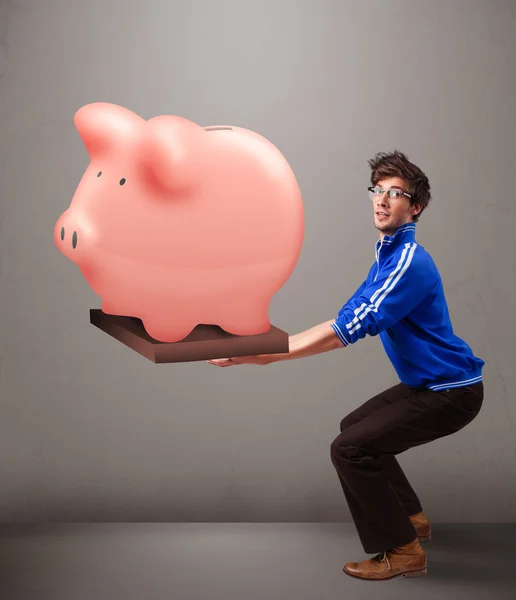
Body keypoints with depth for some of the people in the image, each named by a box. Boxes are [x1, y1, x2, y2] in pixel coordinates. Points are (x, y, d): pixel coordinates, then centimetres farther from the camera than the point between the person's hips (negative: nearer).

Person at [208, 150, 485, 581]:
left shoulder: (409, 262, -24)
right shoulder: (387, 257, 9)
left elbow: (350, 330, -31)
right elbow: (348, 319, 13)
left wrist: (266, 355, -32)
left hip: (452, 392, -10)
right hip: (429, 384, 10)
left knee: (350, 448, -15)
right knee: (356, 427, 22)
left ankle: (402, 551, -1)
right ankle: (411, 518, 32)